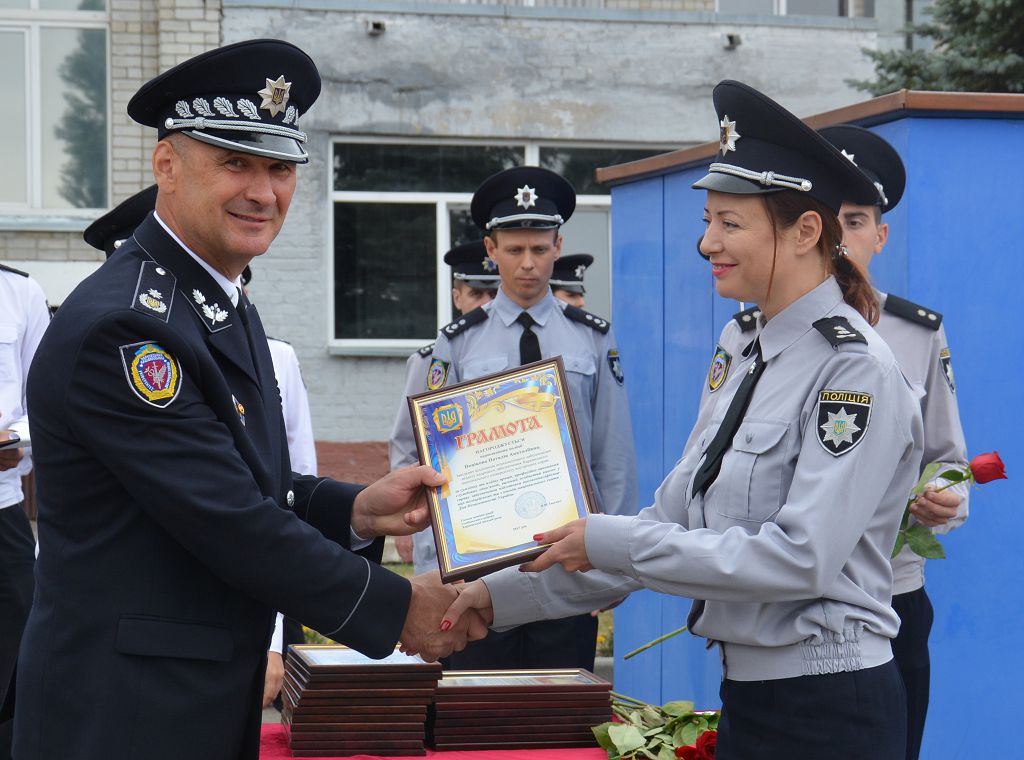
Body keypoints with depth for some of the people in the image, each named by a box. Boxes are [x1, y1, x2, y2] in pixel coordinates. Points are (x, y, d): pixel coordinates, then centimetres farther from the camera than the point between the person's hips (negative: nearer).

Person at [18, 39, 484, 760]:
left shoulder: (226, 306, 12)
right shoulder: (121, 324, -20)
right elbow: (229, 520, -21)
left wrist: (356, 511, -4)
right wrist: (397, 608, -13)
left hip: (216, 701, 9)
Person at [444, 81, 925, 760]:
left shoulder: (854, 368, -14)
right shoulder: (755, 362, 12)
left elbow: (801, 555, -23)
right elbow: (673, 522, 13)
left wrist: (611, 544, -20)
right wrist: (506, 595, 7)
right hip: (749, 695, 8)